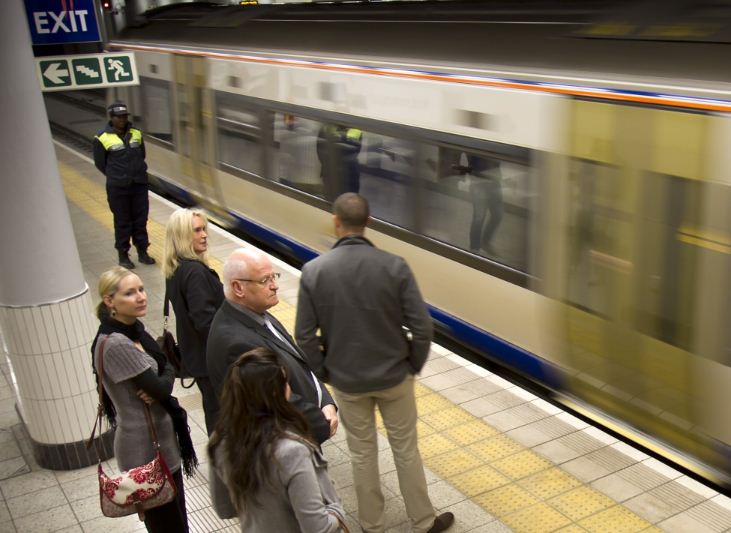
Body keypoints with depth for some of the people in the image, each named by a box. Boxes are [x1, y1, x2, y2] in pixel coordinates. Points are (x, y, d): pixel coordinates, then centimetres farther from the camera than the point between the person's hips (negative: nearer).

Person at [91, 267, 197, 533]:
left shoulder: (134, 329, 2)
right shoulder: (116, 344, -26)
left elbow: (165, 369, 3)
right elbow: (160, 387, -25)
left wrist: (156, 389, -17)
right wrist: (167, 373, -4)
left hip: (160, 437, 9)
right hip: (146, 445, -8)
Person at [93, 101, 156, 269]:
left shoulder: (136, 134, 5)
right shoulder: (102, 139, -8)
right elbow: (100, 163, 0)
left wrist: (138, 173, 10)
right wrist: (116, 177, 2)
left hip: (139, 185, 4)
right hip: (117, 188, -4)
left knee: (141, 219, 10)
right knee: (122, 222, 4)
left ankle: (142, 252, 23)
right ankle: (123, 255, 15)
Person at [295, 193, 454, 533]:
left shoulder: (313, 271, -14)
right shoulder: (394, 266, -16)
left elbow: (305, 335, -10)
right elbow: (421, 327, -15)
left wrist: (323, 372, 6)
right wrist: (414, 365, 3)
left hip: (346, 380, 1)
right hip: (394, 375, 0)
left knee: (362, 453, 18)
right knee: (405, 449, 16)